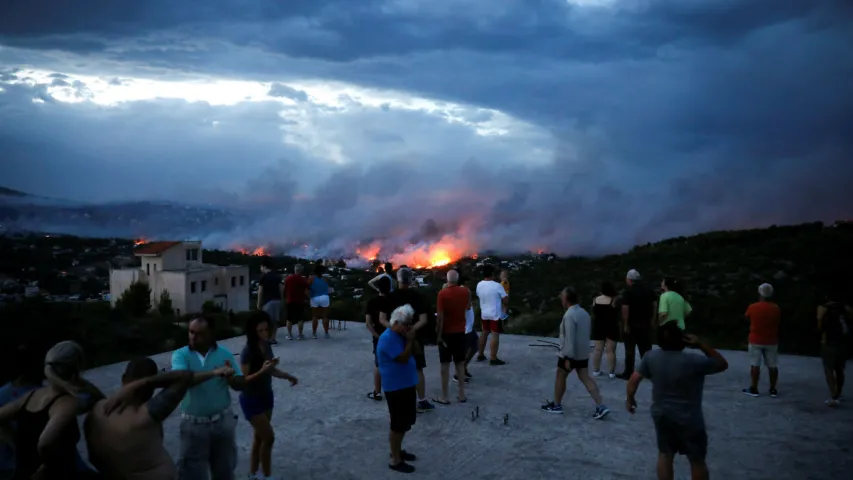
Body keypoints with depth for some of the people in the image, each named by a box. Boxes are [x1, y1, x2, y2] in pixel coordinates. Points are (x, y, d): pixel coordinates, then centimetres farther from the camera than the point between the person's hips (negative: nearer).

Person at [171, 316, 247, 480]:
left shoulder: (225, 354, -4)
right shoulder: (180, 354, -9)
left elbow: (242, 384, -3)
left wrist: (231, 378, -25)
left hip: (223, 421, 2)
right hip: (194, 424, -1)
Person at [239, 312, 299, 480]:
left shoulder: (266, 346, -2)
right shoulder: (248, 351, -23)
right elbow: (243, 380, -24)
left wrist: (287, 376, -3)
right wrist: (262, 371, -35)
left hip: (266, 396, 7)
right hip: (251, 400, -7)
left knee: (259, 436, 17)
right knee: (269, 436, -3)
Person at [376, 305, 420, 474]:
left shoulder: (401, 335, 8)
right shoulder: (388, 338, -21)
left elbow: (415, 352, 15)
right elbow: (403, 358, -26)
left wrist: (412, 339, 1)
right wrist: (410, 340, -21)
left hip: (407, 384, 10)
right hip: (395, 387, -10)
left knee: (406, 422, 19)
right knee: (399, 424, -1)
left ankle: (397, 450, 36)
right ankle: (395, 460, 11)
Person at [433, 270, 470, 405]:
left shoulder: (442, 293, -16)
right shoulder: (465, 291, -2)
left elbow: (440, 316, -18)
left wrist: (438, 334, -12)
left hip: (446, 333, -4)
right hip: (460, 332, 4)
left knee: (445, 364, 2)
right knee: (460, 364, 13)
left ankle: (444, 396, 6)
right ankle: (462, 394, 16)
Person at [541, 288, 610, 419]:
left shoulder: (569, 315, -21)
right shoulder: (584, 312, 7)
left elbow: (569, 338, -25)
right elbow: (588, 331, 18)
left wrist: (567, 358, -22)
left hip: (570, 354, -8)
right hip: (583, 353, 8)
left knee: (560, 377, 10)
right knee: (585, 378, 8)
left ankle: (556, 405, 21)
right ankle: (601, 407, 0)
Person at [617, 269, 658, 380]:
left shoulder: (629, 291, -13)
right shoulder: (648, 289, 5)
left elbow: (625, 308, -19)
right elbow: (655, 304, 9)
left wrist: (625, 325, -14)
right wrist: (652, 321, 14)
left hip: (632, 324, -5)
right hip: (646, 323, 5)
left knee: (630, 350, 3)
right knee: (646, 349, 12)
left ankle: (628, 373, 6)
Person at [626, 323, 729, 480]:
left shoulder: (651, 357, -10)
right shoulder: (694, 361, -22)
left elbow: (634, 379, -4)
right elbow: (723, 364, -7)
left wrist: (630, 398, 12)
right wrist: (701, 345, -13)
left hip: (661, 415, 4)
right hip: (689, 419, -4)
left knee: (665, 454, 19)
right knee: (697, 460, 14)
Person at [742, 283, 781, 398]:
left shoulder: (753, 307, -11)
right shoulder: (776, 308, -4)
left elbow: (747, 318, 8)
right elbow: (778, 323, 10)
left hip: (756, 341, -2)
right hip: (771, 341, 2)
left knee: (755, 365, 2)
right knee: (773, 366, 8)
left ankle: (753, 389, 5)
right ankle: (773, 390, 13)